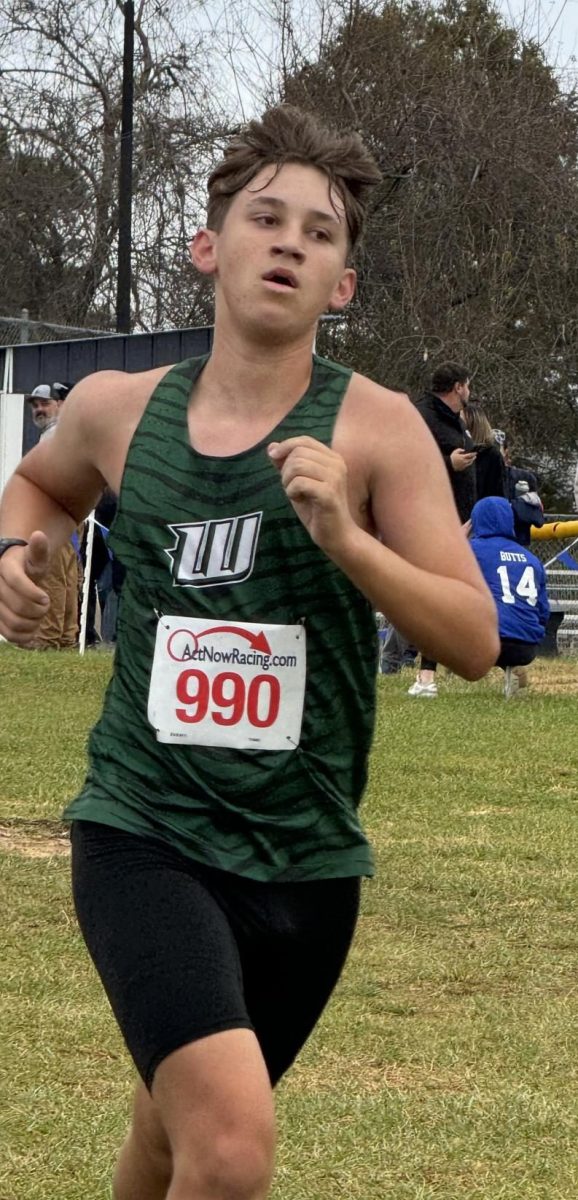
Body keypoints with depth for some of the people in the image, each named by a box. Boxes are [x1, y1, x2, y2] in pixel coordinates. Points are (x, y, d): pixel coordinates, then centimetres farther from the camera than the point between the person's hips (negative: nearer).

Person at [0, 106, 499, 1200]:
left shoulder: (374, 429, -6)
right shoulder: (118, 409, 1)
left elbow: (475, 643, -11)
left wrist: (343, 535, -25)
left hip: (304, 860, 1)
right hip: (142, 832, -1)